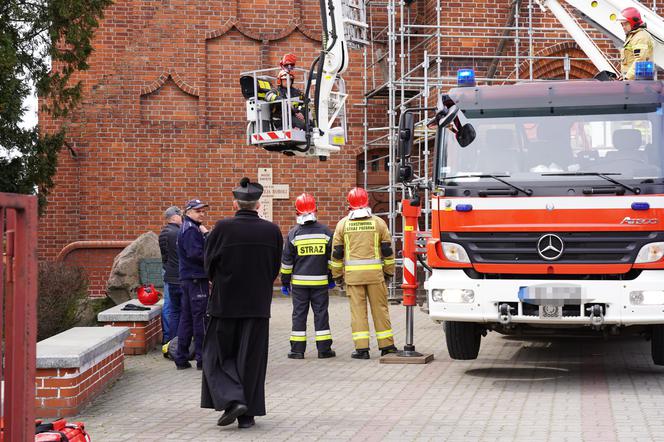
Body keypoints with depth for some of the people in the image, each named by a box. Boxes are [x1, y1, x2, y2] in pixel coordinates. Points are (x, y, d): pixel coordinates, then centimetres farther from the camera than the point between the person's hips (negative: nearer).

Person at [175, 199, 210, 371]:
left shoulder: (188, 229, 19)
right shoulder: (191, 230, -13)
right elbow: (196, 254, -22)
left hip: (188, 279, 10)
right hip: (196, 279, -10)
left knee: (186, 318, 11)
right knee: (200, 318, -6)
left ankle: (181, 359, 14)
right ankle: (202, 359, -3)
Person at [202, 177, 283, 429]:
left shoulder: (222, 228, -12)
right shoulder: (272, 231, -5)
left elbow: (209, 266, -3)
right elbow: (276, 268, 5)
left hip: (225, 302, -2)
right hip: (258, 304, 2)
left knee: (217, 356, 11)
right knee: (251, 358, 10)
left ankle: (231, 400, -7)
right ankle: (248, 414, 13)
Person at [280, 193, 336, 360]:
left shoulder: (294, 233, -4)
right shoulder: (325, 231, 0)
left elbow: (286, 260, -1)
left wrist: (284, 281, 8)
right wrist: (332, 278, 16)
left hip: (299, 281, -1)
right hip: (320, 281, 1)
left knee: (299, 314, 5)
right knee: (321, 313, 5)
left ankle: (297, 349, 5)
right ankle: (324, 349, 5)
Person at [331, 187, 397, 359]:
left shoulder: (343, 224, 4)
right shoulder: (378, 222, 3)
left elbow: (337, 252, 5)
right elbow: (387, 250, 5)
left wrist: (337, 274, 13)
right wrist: (389, 271, 14)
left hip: (352, 274, 0)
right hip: (375, 273, 0)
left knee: (358, 309, 2)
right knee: (380, 308, 7)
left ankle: (361, 348, -1)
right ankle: (386, 345, 12)